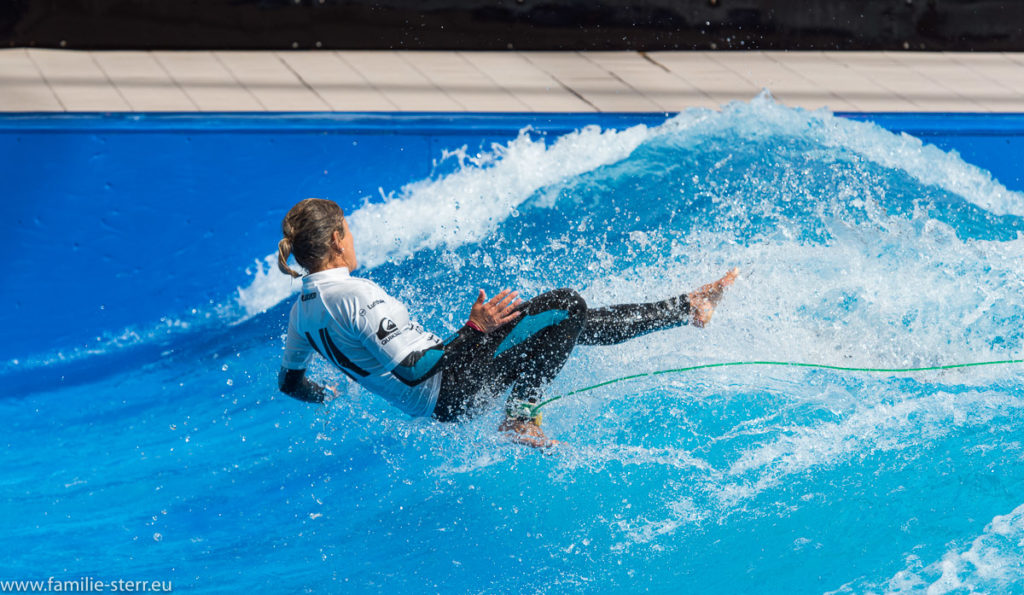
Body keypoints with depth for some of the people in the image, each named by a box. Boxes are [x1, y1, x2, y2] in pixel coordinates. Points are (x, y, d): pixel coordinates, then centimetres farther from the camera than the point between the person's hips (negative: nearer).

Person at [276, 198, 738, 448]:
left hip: (431, 404, 10)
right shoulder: (356, 295, -25)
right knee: (565, 306, -13)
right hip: (453, 391, -10)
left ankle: (687, 308, 20)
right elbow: (412, 367, -30)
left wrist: (328, 397, 36)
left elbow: (289, 381, 17)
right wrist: (474, 329, -27)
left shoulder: (301, 312, 4)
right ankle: (518, 418, -3)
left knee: (575, 324, 13)